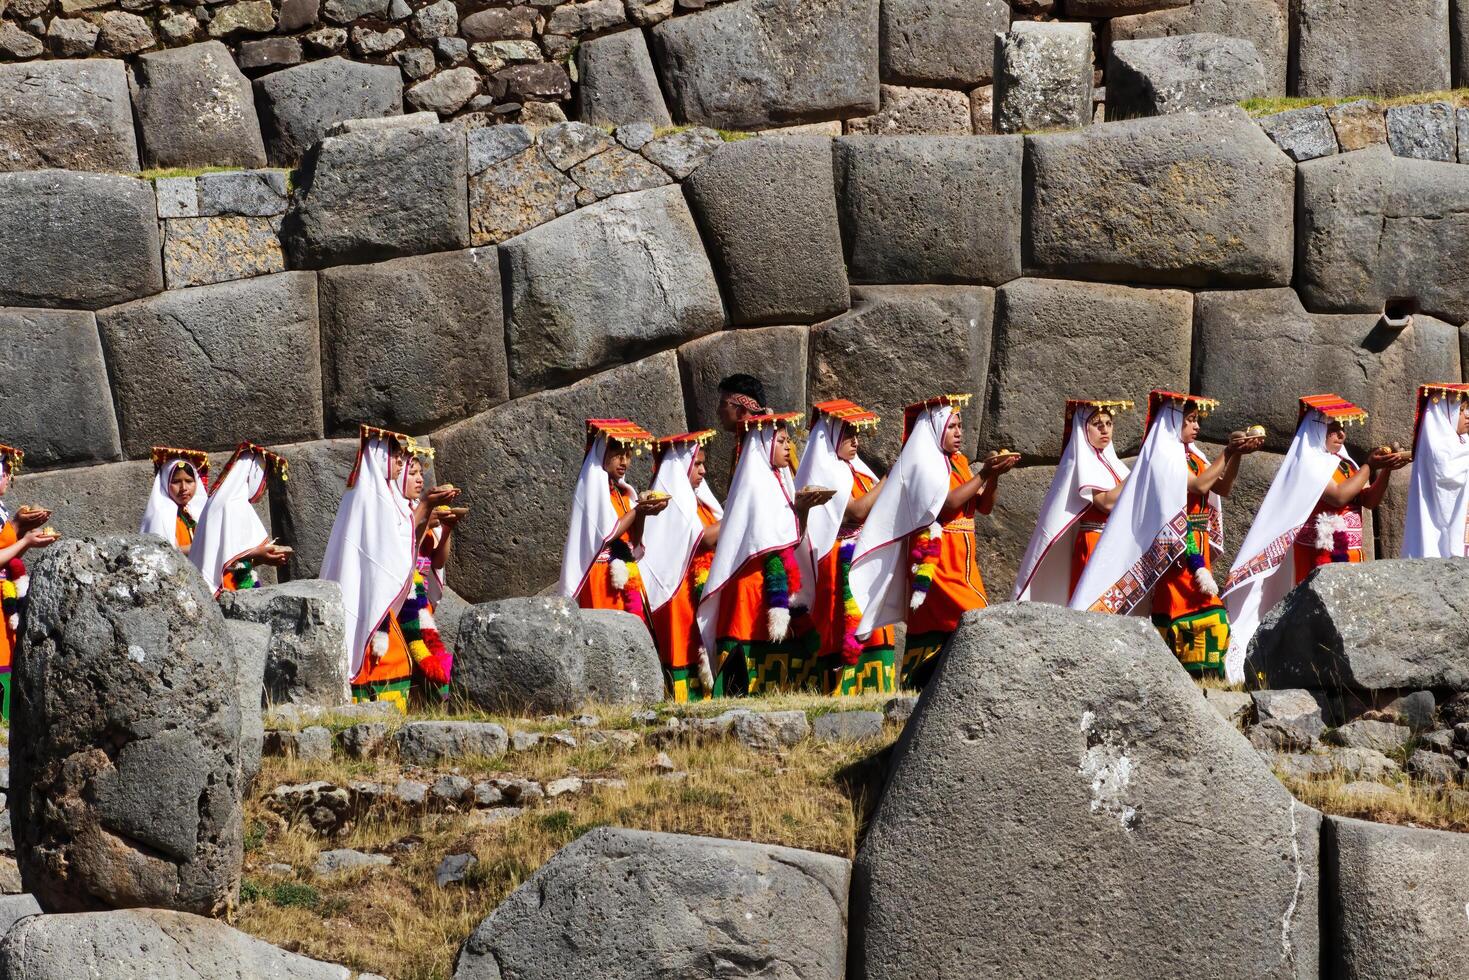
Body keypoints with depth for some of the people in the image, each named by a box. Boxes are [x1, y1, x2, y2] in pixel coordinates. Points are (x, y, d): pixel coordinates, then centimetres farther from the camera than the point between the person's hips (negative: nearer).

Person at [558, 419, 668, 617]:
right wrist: (637, 512, -11)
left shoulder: (624, 492, 17)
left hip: (628, 577, 7)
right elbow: (606, 534, -13)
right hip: (601, 577, -7)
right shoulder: (593, 486, -4)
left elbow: (634, 543, 12)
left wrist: (642, 513, -3)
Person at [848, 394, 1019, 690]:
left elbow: (984, 506, 12)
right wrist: (983, 475, -18)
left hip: (961, 559, 8)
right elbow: (946, 503, -20)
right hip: (935, 556, -8)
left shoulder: (958, 462, 16)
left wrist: (994, 476, -5)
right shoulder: (922, 463, -7)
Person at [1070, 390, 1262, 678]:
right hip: (1174, 548, -8)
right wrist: (1228, 453, -10)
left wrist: (1237, 455, -4)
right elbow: (1199, 485, -18)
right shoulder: (1162, 456, -7)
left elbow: (1223, 488, 8)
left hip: (1196, 550, 8)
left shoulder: (1192, 457, 17)